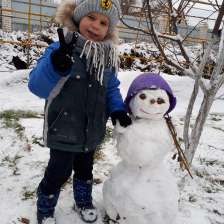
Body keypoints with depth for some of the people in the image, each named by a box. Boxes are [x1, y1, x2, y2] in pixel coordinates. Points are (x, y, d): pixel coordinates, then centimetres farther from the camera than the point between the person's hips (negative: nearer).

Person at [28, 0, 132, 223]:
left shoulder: (108, 58, 0)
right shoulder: (60, 50, -18)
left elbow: (111, 89, 10)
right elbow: (37, 86, -25)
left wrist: (117, 109, -8)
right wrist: (56, 66, -43)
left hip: (92, 131, 5)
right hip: (63, 131, -5)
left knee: (85, 169, 24)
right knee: (59, 172, 11)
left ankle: (83, 202, 50)